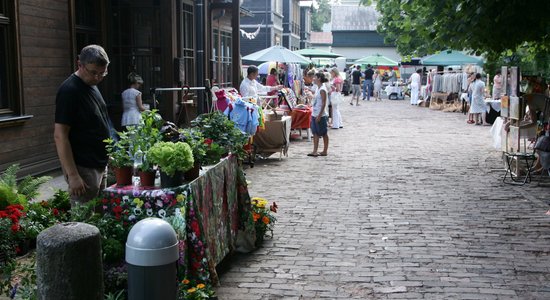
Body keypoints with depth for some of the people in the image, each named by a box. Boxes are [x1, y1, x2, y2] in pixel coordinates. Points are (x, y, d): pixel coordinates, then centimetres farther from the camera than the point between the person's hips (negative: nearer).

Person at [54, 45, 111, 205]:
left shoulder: (92, 85, 9)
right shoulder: (69, 91, -16)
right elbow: (60, 136, -19)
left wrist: (108, 158, 18)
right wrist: (72, 175, -23)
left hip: (99, 165, 9)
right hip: (83, 168, -8)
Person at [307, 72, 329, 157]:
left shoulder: (322, 90, -16)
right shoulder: (318, 88, 11)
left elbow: (323, 104, -19)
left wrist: (319, 115, -21)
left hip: (321, 115, -9)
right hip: (315, 114, 9)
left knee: (324, 133, 1)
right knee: (315, 133, 9)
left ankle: (325, 151, 8)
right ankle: (315, 151, 13)